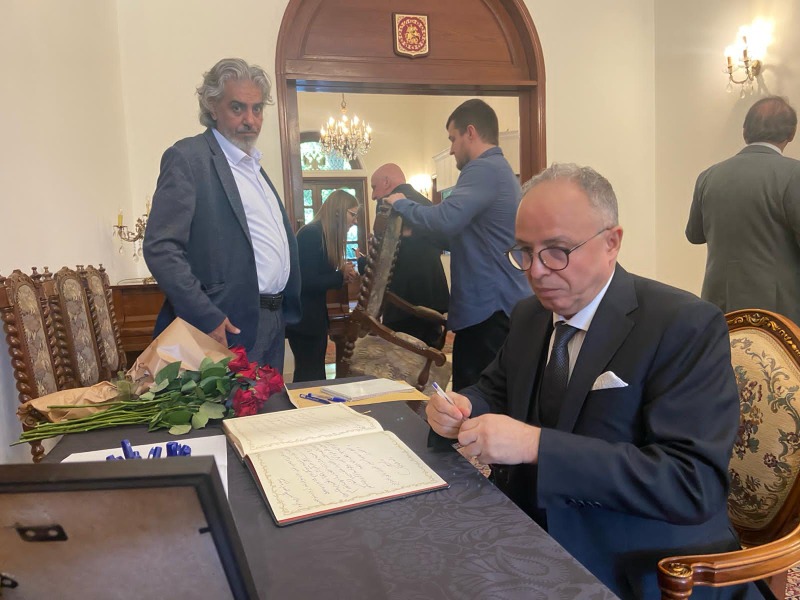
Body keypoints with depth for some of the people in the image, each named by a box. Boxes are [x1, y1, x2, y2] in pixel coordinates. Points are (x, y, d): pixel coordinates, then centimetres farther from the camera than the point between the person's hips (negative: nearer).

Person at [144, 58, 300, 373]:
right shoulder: (187, 157, -7)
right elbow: (160, 248, -16)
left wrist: (286, 309, 14)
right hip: (227, 328, -8)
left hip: (271, 327, 8)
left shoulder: (253, 165, 18)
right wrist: (206, 319, -21)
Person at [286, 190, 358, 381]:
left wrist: (343, 275, -5)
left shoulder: (327, 236, 11)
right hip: (302, 318, -9)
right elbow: (306, 282, -25)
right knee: (309, 375, 2)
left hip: (315, 315, 9)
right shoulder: (311, 234, -19)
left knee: (316, 372, 16)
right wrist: (341, 276, -15)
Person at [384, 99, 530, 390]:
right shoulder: (500, 169, 19)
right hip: (497, 305, 10)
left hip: (488, 309, -10)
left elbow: (446, 221, -28)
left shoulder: (483, 169, -14)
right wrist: (415, 230, 20)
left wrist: (401, 204, -9)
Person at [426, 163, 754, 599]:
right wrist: (458, 409, -8)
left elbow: (693, 484, -23)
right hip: (523, 535, 7)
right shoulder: (528, 315, 5)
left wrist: (535, 444, -30)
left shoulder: (686, 326, -15)